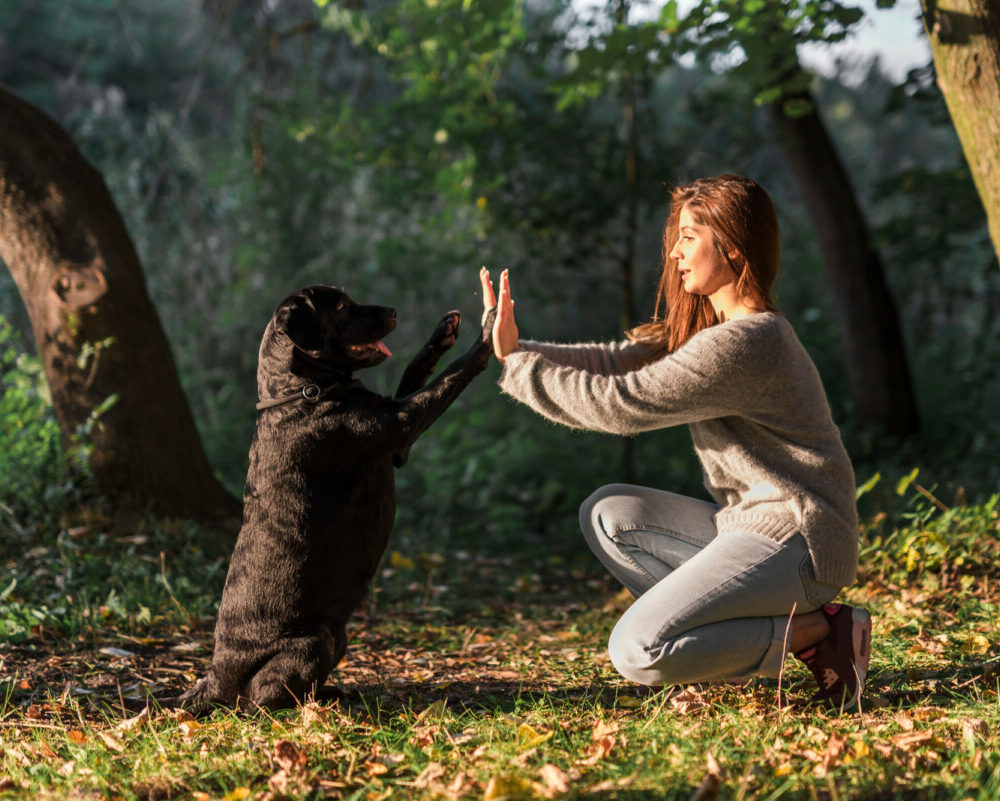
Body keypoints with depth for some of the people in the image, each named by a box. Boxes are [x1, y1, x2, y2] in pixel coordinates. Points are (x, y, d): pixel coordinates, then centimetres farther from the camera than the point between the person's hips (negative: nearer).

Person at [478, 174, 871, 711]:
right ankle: (727, 634, 3)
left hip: (794, 541, -10)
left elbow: (622, 403, -19)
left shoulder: (740, 343, -20)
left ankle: (816, 632, -7)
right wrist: (517, 350, -3)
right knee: (607, 513, 11)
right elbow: (618, 362, 8)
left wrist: (518, 367, -10)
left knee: (636, 652, -19)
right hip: (751, 525, 10)